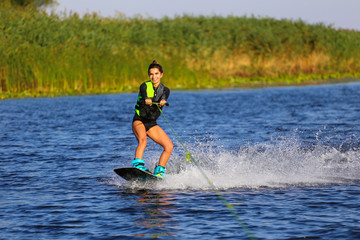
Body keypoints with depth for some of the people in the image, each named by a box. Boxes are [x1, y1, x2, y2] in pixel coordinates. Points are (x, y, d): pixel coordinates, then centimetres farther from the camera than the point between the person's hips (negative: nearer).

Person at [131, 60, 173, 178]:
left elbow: (164, 96, -20)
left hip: (152, 123, 5)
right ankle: (138, 165, -45)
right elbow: (144, 94, -29)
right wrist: (147, 100, -53)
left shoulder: (165, 90, 5)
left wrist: (163, 100, -45)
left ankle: (159, 172, 1)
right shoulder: (145, 86, -5)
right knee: (143, 139, -35)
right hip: (139, 121, -5)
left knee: (169, 146, -8)